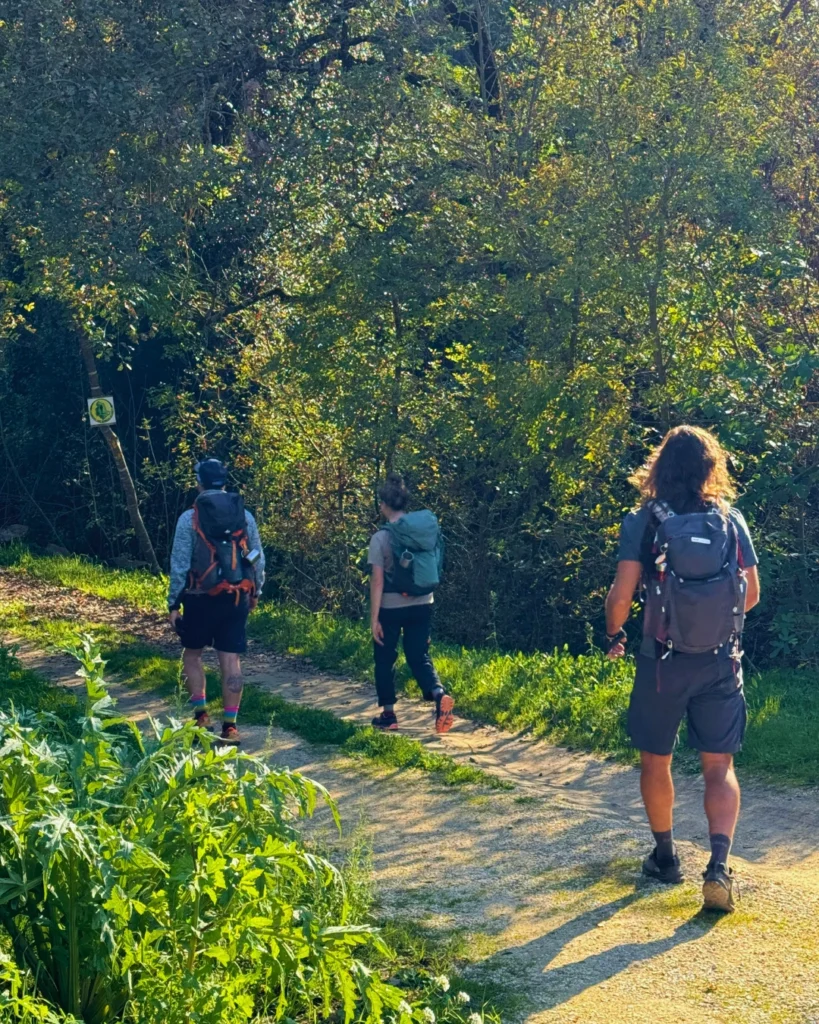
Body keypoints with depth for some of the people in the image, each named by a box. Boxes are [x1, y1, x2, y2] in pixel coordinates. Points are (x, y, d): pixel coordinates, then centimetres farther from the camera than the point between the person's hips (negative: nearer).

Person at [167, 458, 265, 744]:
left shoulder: (189, 518, -6)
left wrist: (173, 603, 0)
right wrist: (255, 592, 21)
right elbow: (258, 560, 7)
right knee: (230, 659, 4)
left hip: (201, 597, -2)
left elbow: (180, 565, -7)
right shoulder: (245, 516, 3)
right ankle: (230, 725, 4)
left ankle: (201, 715, 11)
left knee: (192, 653, 17)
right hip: (236, 597, 2)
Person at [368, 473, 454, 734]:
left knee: (385, 659, 13)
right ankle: (439, 694, -15)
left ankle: (388, 714, 18)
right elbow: (434, 569, 8)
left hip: (391, 608, -4)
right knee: (419, 657, 11)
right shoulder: (426, 531, 0)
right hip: (423, 605, 4)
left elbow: (377, 581, -15)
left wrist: (374, 618, -11)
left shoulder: (381, 537, -14)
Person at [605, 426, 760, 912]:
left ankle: (666, 856, 27)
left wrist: (614, 634, 7)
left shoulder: (645, 521, -10)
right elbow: (752, 592, 5)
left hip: (663, 659, -2)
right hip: (722, 661, 2)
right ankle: (720, 866, -10)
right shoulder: (731, 520, -2)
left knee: (656, 761, 16)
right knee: (720, 766, 6)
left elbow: (622, 594, -13)